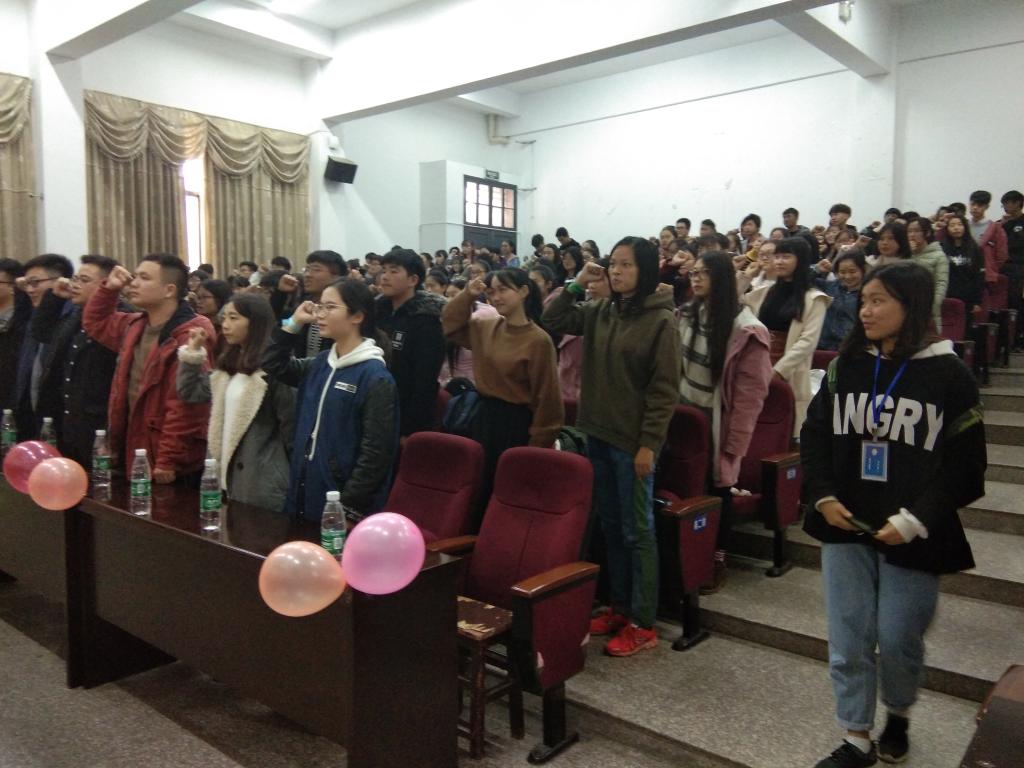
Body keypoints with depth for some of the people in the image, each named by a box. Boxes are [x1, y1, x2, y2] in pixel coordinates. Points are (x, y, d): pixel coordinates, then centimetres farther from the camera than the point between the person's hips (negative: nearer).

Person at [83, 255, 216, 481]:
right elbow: (95, 322, 30)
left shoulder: (192, 335, -21)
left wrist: (168, 461, -23)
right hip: (134, 455, 9)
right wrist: (108, 288, 12)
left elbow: (185, 406, -24)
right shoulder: (136, 326, 9)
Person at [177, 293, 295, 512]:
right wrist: (192, 351, 10)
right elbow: (189, 392, 18)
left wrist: (294, 474, -10)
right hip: (233, 472, 8)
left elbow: (290, 425, -15)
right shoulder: (229, 365, 12)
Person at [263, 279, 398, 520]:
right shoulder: (320, 363, 7)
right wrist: (293, 325, 7)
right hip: (305, 490, 8)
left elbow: (377, 451, -18)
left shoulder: (375, 376, -16)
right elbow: (274, 366, 20)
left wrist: (350, 505, -18)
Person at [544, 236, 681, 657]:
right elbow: (552, 320, 12)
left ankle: (643, 623, 15)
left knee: (637, 531, 3)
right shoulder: (601, 312, 6)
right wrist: (577, 284, -1)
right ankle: (620, 606, 30)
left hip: (632, 440, -6)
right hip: (598, 434, 7)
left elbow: (665, 389, -13)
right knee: (611, 526, 16)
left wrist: (649, 443, -16)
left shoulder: (661, 321, -11)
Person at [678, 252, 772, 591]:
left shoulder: (745, 329, -14)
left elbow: (751, 390, -15)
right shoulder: (686, 315, 5)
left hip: (716, 422, -5)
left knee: (716, 488, 8)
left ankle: (717, 559, 25)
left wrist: (735, 440, -17)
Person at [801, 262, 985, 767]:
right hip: (845, 526, 3)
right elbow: (814, 436, 8)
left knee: (898, 639, 9)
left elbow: (964, 464, -8)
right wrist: (823, 496, -4)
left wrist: (916, 520, -15)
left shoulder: (949, 375, -7)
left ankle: (898, 717, 39)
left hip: (911, 536, -3)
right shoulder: (845, 366, 4)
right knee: (847, 639, 8)